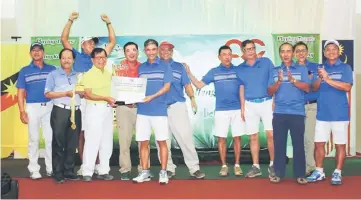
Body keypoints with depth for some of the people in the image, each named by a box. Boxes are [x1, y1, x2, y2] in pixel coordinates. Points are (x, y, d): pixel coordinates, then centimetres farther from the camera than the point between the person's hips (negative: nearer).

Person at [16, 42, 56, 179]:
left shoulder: (52, 69, 6)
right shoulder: (25, 71, 5)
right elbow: (21, 92, 3)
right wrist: (22, 111, -5)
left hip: (50, 107, 1)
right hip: (32, 107, -1)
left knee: (50, 138, 3)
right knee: (34, 139, 5)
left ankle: (51, 168, 13)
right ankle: (34, 170, 12)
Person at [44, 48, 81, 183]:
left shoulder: (78, 76, 17)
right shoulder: (53, 74, 4)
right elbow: (47, 94, -4)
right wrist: (65, 93, -12)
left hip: (75, 112, 4)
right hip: (60, 111, -4)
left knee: (72, 143, 7)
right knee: (58, 143, -2)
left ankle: (69, 171, 16)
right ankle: (57, 173, 4)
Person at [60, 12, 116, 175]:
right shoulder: (77, 56, 11)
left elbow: (112, 42, 17)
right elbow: (64, 39, 5)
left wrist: (108, 23, 12)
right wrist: (70, 20, 0)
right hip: (80, 99, -1)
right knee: (81, 133, 1)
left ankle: (97, 165, 7)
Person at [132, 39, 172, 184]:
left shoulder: (165, 66, 2)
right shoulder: (141, 68, 12)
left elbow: (167, 87, -5)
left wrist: (152, 96, -17)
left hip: (159, 110, -3)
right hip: (142, 110, 3)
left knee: (162, 142, 1)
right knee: (143, 142, 6)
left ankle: (163, 172, 9)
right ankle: (145, 172, 15)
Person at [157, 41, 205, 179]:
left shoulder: (178, 67, 12)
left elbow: (186, 84, 6)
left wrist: (192, 98, -10)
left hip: (177, 106, -1)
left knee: (185, 137, -7)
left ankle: (194, 167, -2)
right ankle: (168, 168, 14)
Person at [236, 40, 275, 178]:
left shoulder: (266, 62, 3)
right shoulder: (239, 69, 8)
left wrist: (275, 101, -6)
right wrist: (242, 108, 5)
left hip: (267, 102, -2)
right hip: (250, 104, 2)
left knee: (271, 135, -8)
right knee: (253, 137, 5)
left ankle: (272, 165, 5)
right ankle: (256, 166, 13)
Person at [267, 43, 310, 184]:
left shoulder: (301, 69, 8)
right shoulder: (275, 71, 12)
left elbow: (307, 88, -3)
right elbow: (270, 92, 6)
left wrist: (292, 80, -15)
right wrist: (279, 81, -11)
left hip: (297, 113, -1)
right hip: (279, 113, 2)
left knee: (298, 143, -1)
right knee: (279, 143, 2)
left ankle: (300, 174, 6)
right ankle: (278, 173, 9)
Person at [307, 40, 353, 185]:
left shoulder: (345, 68, 1)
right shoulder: (320, 68, 10)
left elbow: (347, 87, -12)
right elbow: (314, 88, 2)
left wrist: (328, 79, -20)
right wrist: (320, 78, -18)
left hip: (340, 113, -3)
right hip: (322, 113, 3)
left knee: (340, 144, 4)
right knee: (318, 143, 6)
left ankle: (337, 173, 14)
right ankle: (319, 172, 19)